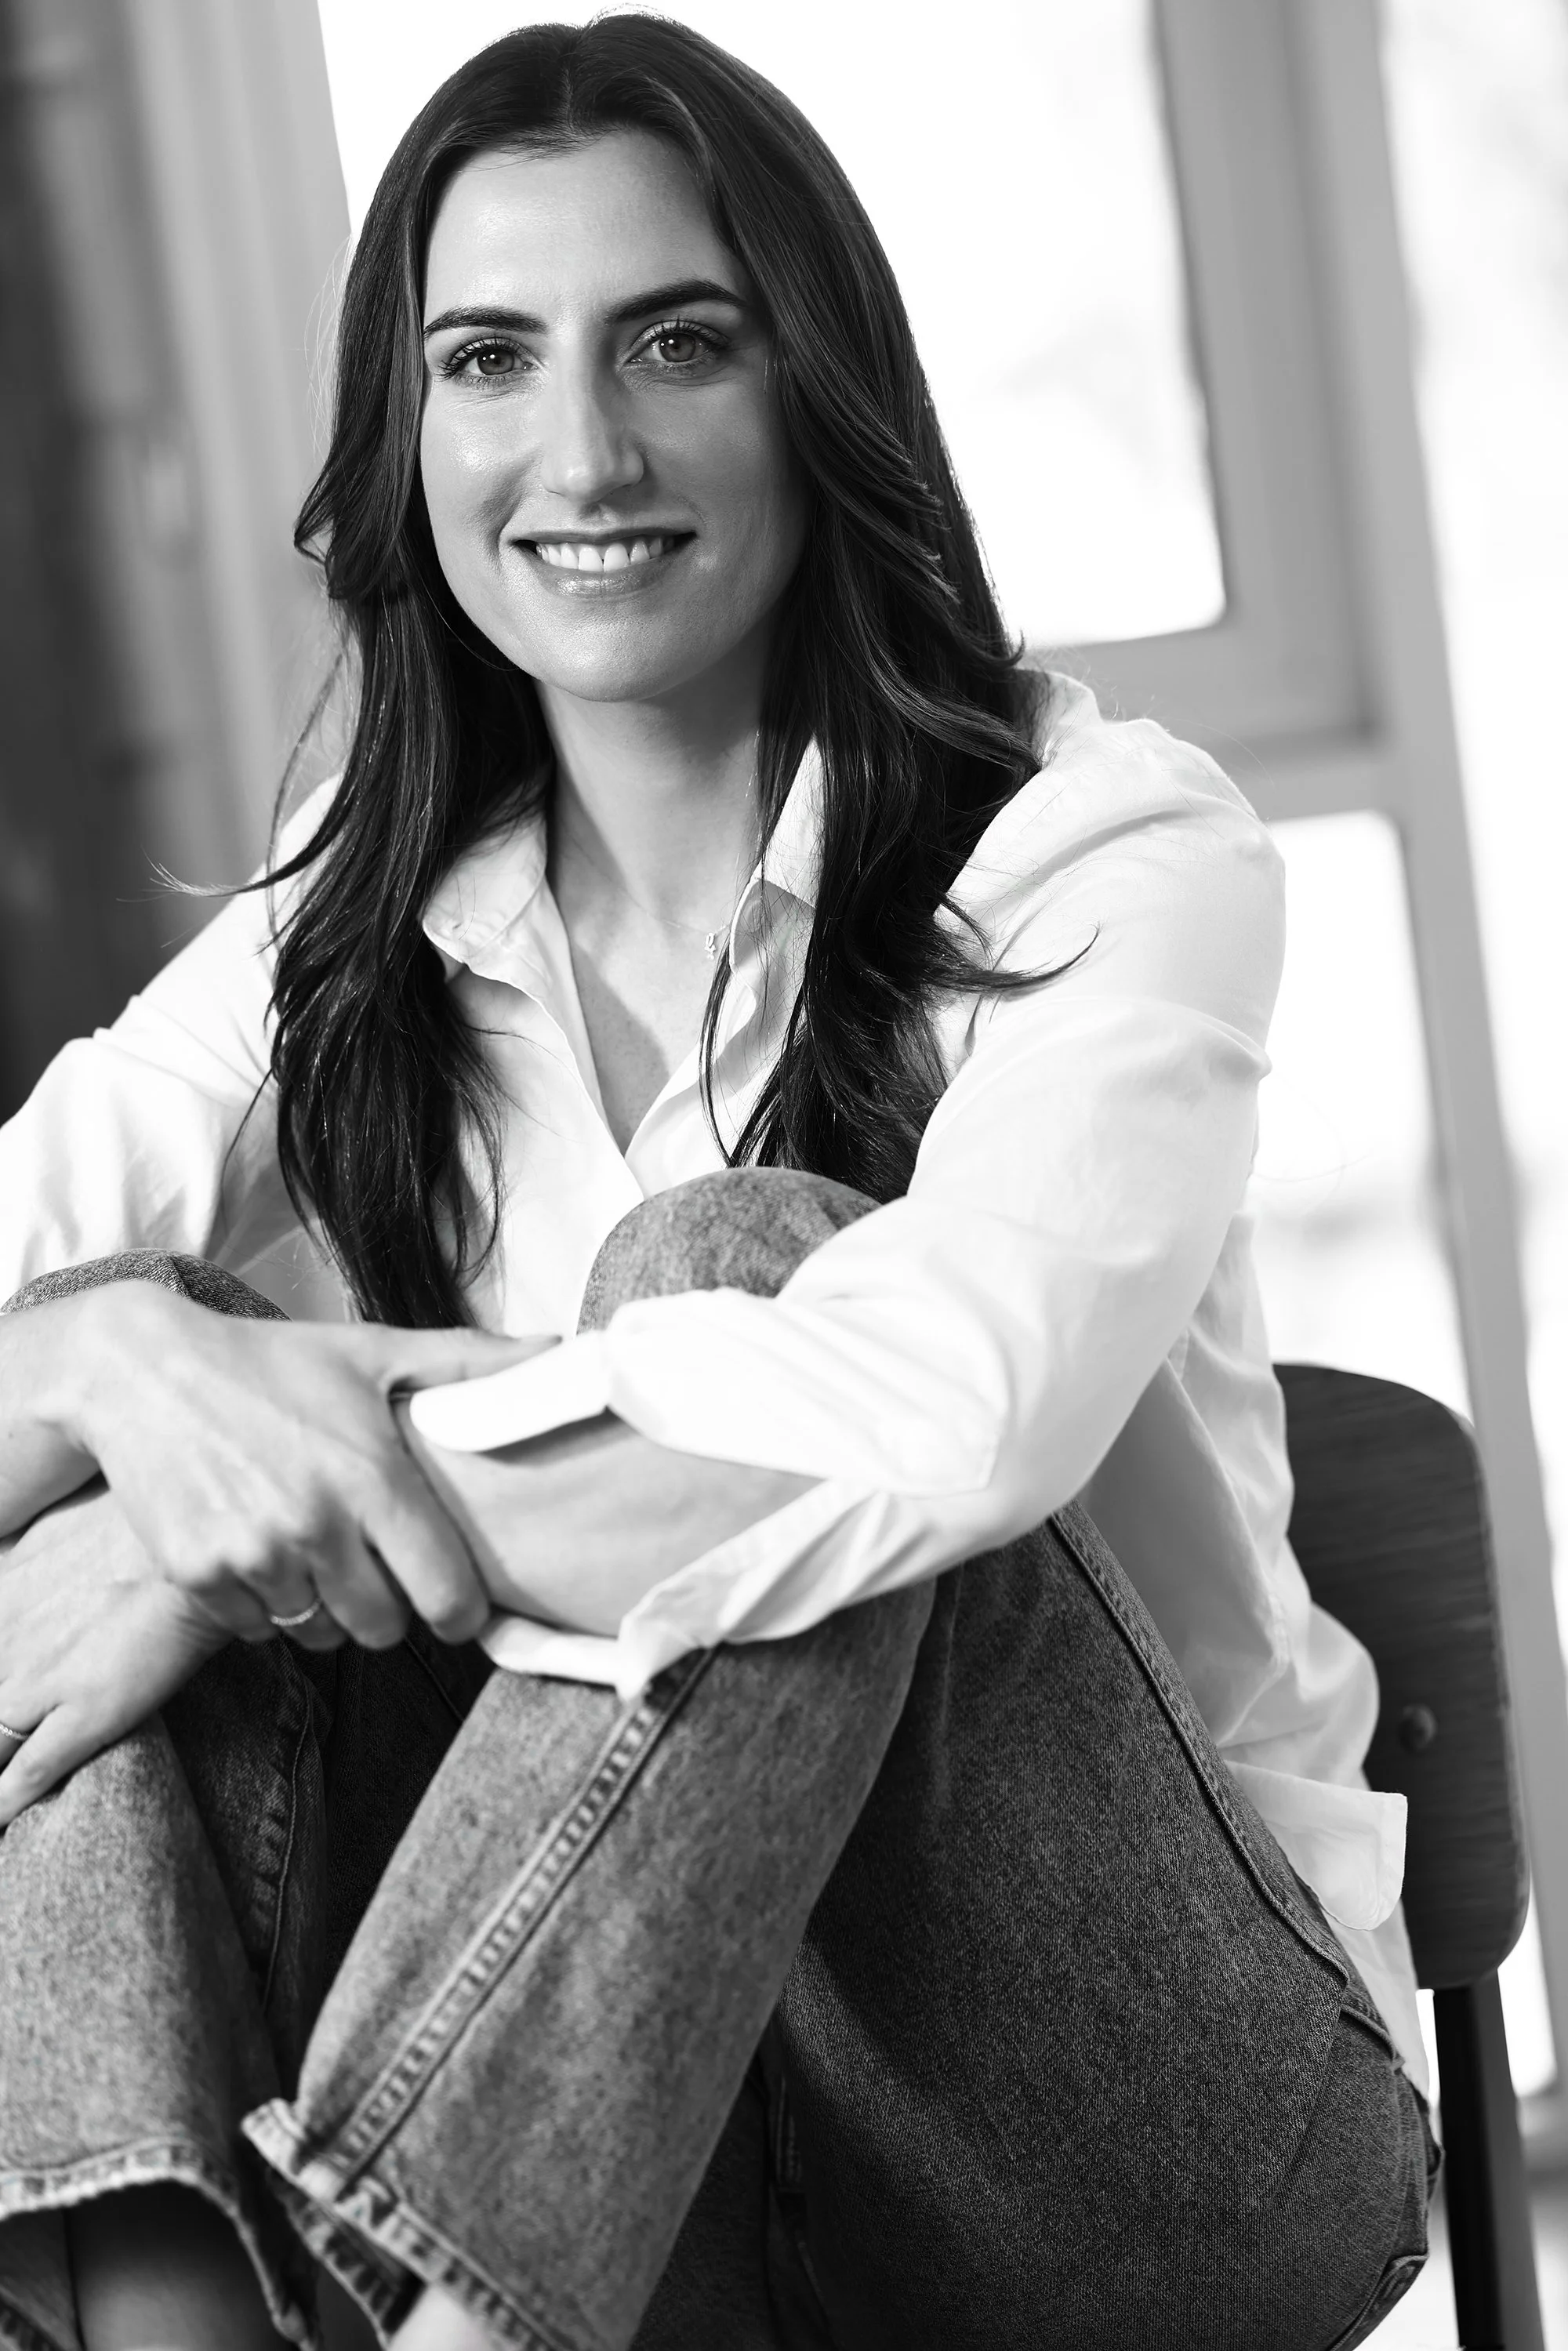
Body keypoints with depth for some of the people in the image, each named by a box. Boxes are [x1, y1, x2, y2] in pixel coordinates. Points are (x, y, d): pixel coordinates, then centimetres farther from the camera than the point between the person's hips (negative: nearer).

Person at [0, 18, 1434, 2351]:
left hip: (1169, 2144, -4)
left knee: (738, 1263, -27)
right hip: (596, 2121, 4)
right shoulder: (357, 935, 6)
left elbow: (946, 1416, -28)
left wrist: (341, 1457, -24)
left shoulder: (1109, 854, -10)